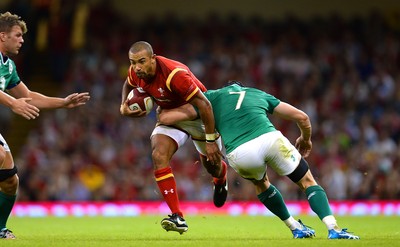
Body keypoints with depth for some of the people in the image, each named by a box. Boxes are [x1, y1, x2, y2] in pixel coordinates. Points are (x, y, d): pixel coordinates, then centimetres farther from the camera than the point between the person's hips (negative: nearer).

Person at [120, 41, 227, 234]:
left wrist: (211, 141, -30)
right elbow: (128, 85, 11)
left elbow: (204, 105, -34)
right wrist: (124, 106, -8)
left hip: (198, 115, -5)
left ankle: (221, 180, 55)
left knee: (212, 165, 12)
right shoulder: (135, 73, -17)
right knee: (159, 156, -21)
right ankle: (177, 217, -20)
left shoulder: (174, 74, -39)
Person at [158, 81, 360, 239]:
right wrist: (305, 139, 52)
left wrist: (161, 110, 45)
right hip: (269, 139, 0)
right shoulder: (259, 94, 33)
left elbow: (164, 117, 21)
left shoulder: (212, 96, 28)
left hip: (238, 154, 0)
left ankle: (296, 228, 36)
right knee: (307, 182, 19)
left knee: (261, 184, 35)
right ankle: (333, 229, 1)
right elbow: (302, 117, 31)